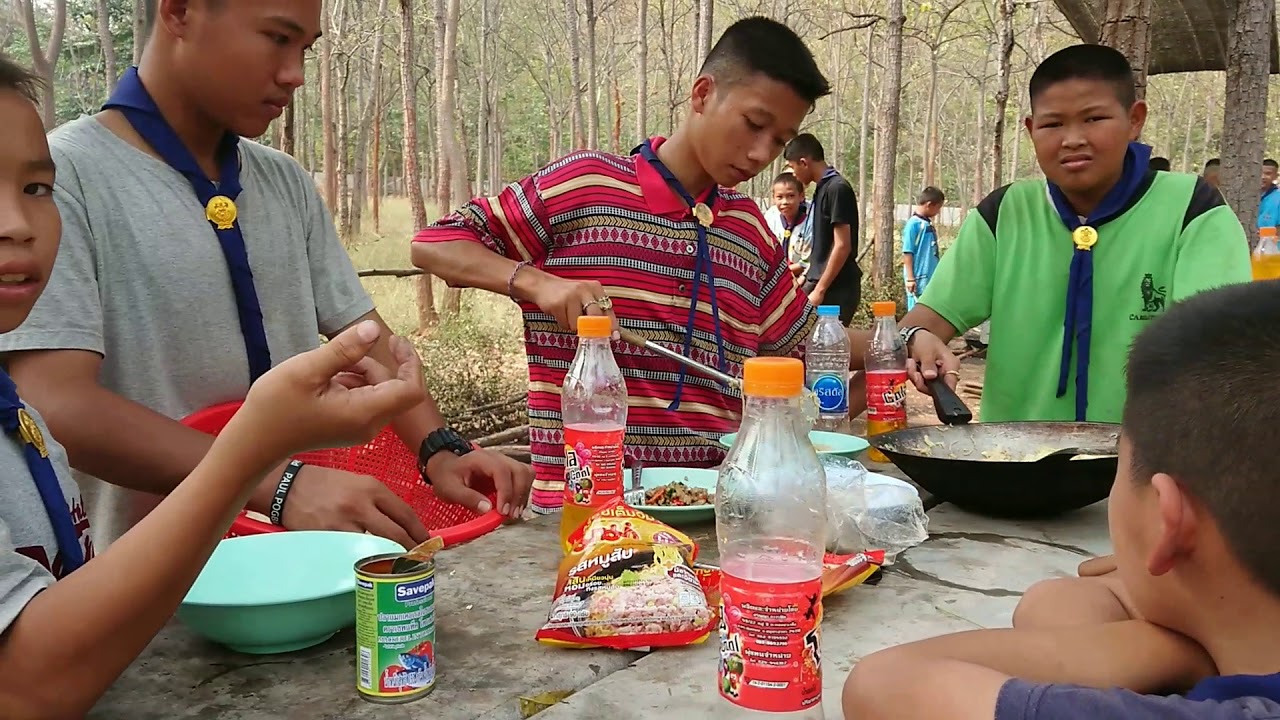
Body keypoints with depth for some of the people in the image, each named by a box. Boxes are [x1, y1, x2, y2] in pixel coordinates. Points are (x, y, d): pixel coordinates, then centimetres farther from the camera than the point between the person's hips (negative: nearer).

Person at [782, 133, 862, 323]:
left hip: (835, 289, -9)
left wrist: (819, 290, -18)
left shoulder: (837, 188, -14)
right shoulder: (823, 188, 14)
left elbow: (842, 246, -18)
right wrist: (806, 279, 22)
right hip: (820, 283, 9)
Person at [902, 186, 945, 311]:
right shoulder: (913, 224, -13)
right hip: (919, 279, -9)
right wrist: (910, 278, -18)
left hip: (932, 278, 9)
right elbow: (907, 252, -15)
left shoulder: (928, 224, 11)